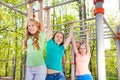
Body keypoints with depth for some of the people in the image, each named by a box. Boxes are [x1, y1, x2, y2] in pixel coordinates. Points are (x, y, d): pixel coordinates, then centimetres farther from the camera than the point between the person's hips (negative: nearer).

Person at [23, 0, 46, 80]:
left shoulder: (41, 35, -1)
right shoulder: (29, 37, 8)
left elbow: (40, 17, 1)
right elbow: (30, 18, 13)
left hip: (40, 68, -4)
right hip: (29, 68, 4)